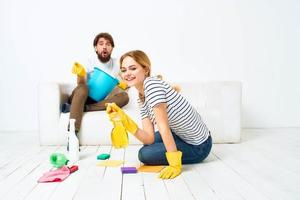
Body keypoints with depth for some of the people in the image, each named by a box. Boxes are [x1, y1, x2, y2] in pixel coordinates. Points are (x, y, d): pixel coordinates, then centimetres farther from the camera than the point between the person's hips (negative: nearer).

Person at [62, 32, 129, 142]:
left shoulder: (116, 63, 3)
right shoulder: (90, 61, -3)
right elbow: (81, 84, -13)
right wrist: (80, 75, -36)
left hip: (105, 100, 1)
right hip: (88, 98, -1)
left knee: (124, 96, -28)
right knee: (82, 88, -35)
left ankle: (80, 108, -29)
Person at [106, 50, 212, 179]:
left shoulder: (151, 83, -22)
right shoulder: (142, 100, 4)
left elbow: (162, 126, -26)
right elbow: (150, 138, -5)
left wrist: (175, 164, -26)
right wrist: (125, 120, -14)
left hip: (198, 147, -9)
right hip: (183, 137, 9)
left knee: (145, 154, -8)